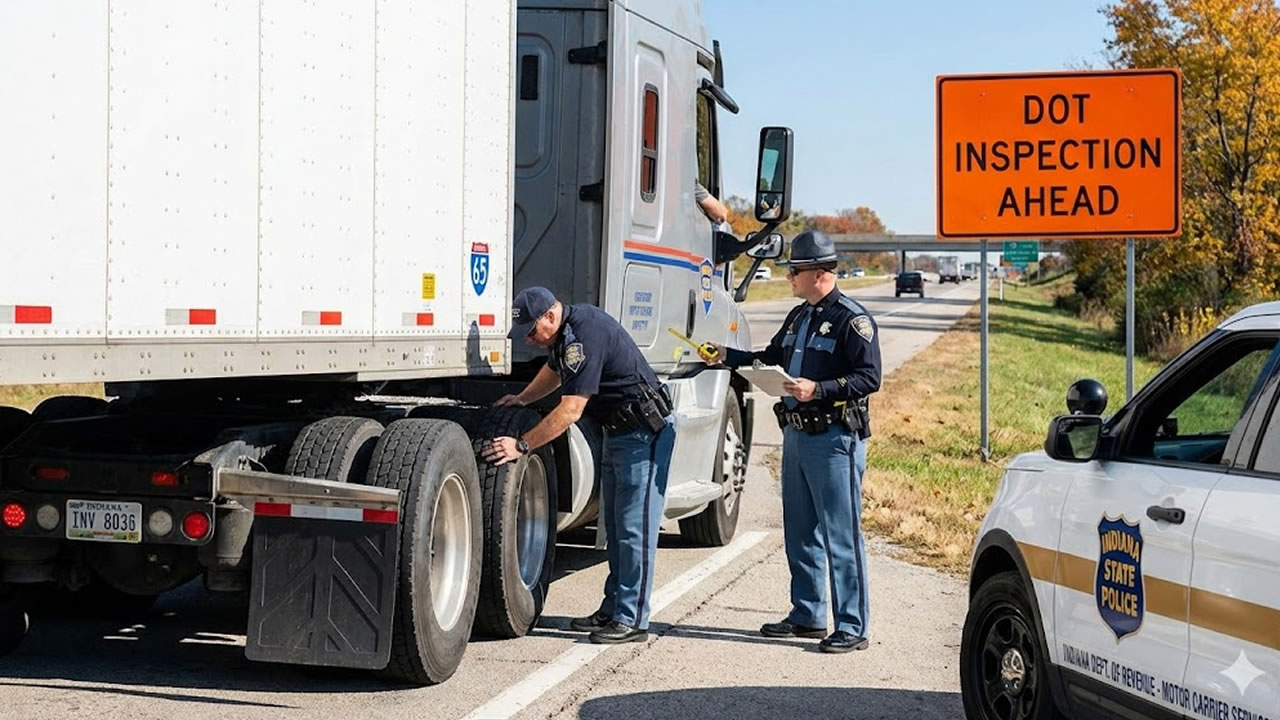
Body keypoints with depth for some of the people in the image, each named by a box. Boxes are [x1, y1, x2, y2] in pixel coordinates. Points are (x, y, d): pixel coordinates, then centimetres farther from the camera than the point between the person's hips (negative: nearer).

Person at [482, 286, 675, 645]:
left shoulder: (585, 336, -27)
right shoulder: (567, 330, 6)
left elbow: (570, 411, -29)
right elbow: (554, 369, 30)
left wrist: (521, 445, -28)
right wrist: (522, 399, 19)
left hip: (645, 431, -11)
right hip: (618, 430, 11)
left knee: (634, 528, -8)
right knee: (614, 527, 14)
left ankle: (632, 620, -4)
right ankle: (612, 609, 21)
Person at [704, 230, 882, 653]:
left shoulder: (852, 319, -11)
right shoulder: (799, 317, 16)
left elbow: (869, 377, -17)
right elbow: (772, 359, 27)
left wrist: (819, 389, -25)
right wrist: (726, 356, 16)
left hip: (835, 439, -9)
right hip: (796, 435, 9)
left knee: (841, 535, -6)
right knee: (801, 533, 15)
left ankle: (852, 628, -2)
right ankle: (807, 616, 26)